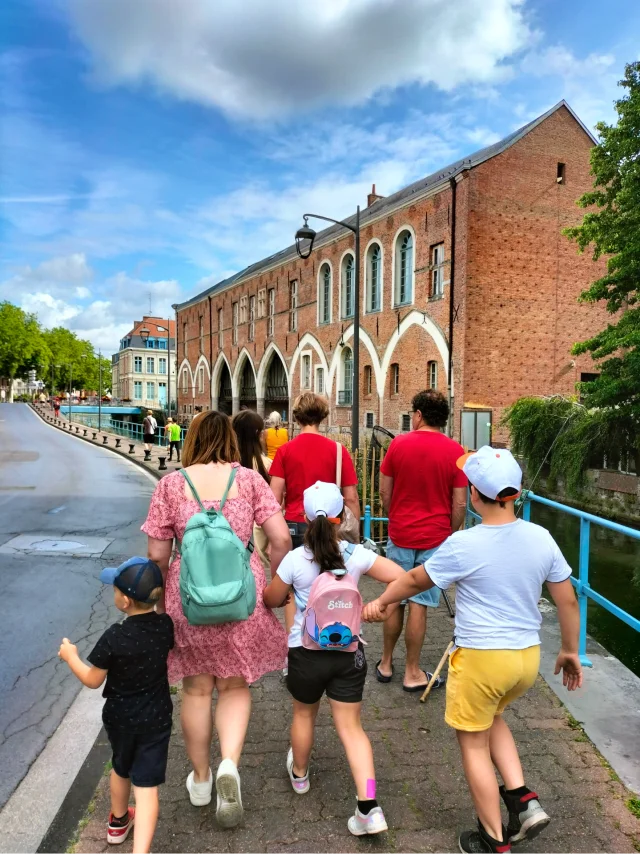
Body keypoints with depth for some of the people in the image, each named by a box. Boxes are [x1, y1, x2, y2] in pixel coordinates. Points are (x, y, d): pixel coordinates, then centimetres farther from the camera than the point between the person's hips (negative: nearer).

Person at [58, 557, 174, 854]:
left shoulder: (114, 638, -26)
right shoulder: (165, 625, -15)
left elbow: (92, 680, -13)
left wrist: (70, 656, 3)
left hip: (120, 718, 0)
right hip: (156, 718, 0)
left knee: (121, 769, 26)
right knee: (146, 784, 5)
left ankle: (118, 822, 51)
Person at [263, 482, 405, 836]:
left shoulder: (295, 559, -15)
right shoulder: (356, 554, -10)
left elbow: (271, 601, -1)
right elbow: (401, 577, -10)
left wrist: (277, 582, 18)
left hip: (307, 651, -1)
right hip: (349, 651, 1)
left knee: (304, 714, 24)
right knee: (351, 726, 9)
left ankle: (299, 774, 48)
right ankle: (368, 806, 1)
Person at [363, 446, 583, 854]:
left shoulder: (464, 545, -18)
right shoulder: (541, 538, -6)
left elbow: (415, 580, -3)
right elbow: (568, 600, 3)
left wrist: (381, 602, 15)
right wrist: (571, 651, 18)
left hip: (480, 657, -5)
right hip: (528, 656, 6)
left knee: (474, 743, 15)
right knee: (492, 717, 31)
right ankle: (524, 800, 21)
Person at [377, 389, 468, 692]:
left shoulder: (398, 444, -4)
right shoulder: (455, 451, -7)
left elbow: (384, 492, 2)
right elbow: (459, 504, -6)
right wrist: (450, 535, 9)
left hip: (400, 535, 1)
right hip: (435, 539, -1)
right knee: (419, 605, 5)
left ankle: (386, 664, 27)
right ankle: (412, 673, 16)